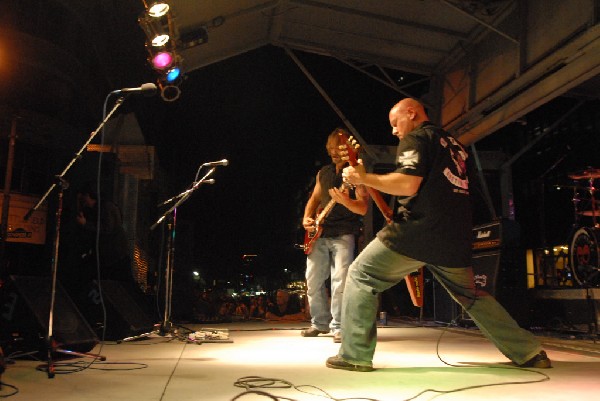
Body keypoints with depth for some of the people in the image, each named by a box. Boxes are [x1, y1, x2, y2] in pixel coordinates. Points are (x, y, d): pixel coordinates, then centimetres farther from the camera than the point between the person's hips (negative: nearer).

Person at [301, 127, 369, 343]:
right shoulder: (323, 172, 15)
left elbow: (363, 208, -11)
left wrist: (345, 201, -31)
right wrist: (307, 218, 4)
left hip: (343, 234, -6)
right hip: (319, 234, 6)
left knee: (340, 281, -13)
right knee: (313, 280, 7)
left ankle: (338, 327, -3)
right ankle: (320, 322, 22)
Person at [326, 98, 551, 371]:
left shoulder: (416, 138, 0)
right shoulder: (455, 145, 26)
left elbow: (408, 184, -15)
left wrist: (364, 178, -7)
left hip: (417, 232, -8)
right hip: (455, 237, 8)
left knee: (361, 276, 1)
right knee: (471, 295, 24)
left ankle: (355, 355, -3)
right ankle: (528, 352, 23)